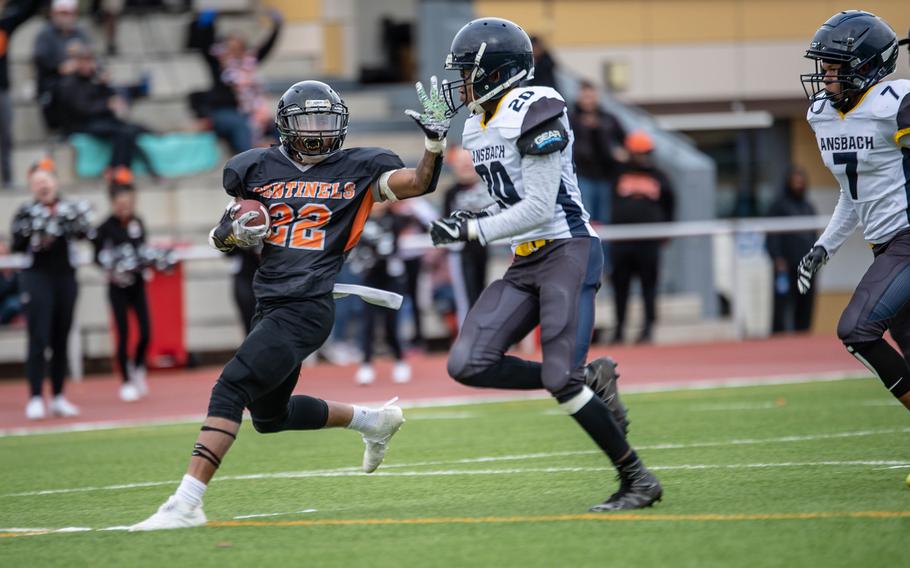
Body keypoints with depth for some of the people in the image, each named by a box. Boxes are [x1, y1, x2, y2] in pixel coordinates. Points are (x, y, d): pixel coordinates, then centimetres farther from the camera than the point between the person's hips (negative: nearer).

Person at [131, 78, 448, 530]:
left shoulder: (357, 171, 1)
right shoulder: (260, 169, 9)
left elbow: (419, 183, -3)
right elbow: (222, 235, 15)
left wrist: (434, 145, -20)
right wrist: (235, 233, -8)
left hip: (307, 310, -7)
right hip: (270, 306, 7)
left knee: (231, 389, -19)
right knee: (271, 416, 21)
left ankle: (186, 503, -22)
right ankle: (373, 420, 44)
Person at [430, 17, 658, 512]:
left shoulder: (534, 110, -14)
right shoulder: (477, 127, 15)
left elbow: (538, 208, -18)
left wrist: (472, 230, -12)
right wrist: (471, 222, 4)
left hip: (567, 249, -9)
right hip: (526, 263, 9)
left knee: (560, 379, -16)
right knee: (467, 365, -6)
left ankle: (638, 481, -3)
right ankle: (587, 383, 7)